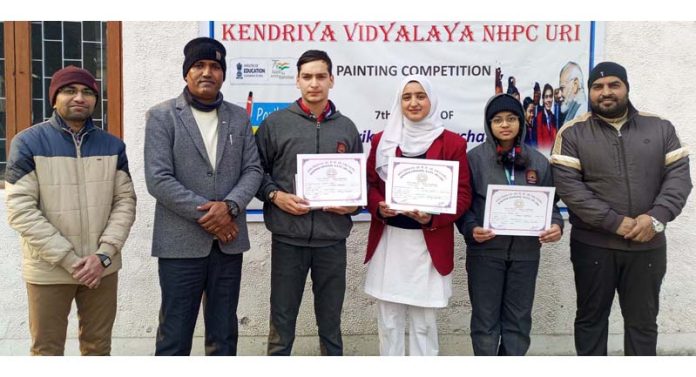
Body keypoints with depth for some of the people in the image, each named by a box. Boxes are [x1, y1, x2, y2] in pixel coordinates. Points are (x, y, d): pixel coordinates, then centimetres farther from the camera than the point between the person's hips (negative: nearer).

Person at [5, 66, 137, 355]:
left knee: (98, 346, 15)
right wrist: (69, 259, -15)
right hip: (48, 269, -2)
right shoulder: (28, 142, -4)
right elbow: (20, 209, -10)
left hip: (102, 267, 3)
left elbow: (125, 201, 2)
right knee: (47, 350, 8)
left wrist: (104, 254, -11)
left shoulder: (113, 146, 5)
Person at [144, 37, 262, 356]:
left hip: (228, 241, 4)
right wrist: (205, 214, -14)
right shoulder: (161, 116, -1)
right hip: (181, 242, -3)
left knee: (224, 335, 14)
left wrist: (229, 206, -13)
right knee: (174, 335, 7)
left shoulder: (239, 117, 10)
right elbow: (158, 179, -10)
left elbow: (253, 170, 5)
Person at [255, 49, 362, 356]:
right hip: (287, 237, -2)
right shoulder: (275, 123, 2)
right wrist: (276, 196, -13)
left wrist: (355, 204, -4)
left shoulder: (346, 127, 9)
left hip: (332, 239, 2)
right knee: (282, 319, 9)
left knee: (330, 319, 14)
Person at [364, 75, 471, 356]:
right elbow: (368, 184, 10)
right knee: (388, 322, 11)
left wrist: (433, 218, -18)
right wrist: (378, 208, -12)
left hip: (429, 244, -2)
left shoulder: (452, 143, 0)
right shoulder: (382, 140, 8)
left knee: (424, 323, 8)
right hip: (387, 241, 3)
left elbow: (462, 194, -2)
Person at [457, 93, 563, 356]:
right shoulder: (475, 158, -3)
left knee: (519, 319, 12)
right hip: (485, 251, -2)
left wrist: (556, 225, -10)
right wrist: (471, 228, -19)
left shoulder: (538, 161, 6)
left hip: (526, 251, 3)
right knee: (485, 319, 7)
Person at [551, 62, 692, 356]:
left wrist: (657, 217, -16)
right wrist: (615, 222, -18)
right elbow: (568, 185, -12)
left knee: (643, 321, 14)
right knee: (591, 318, 11)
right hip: (593, 245, -2)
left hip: (647, 245, 2)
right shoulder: (572, 133, -2)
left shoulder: (660, 128, 6)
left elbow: (679, 175, 0)